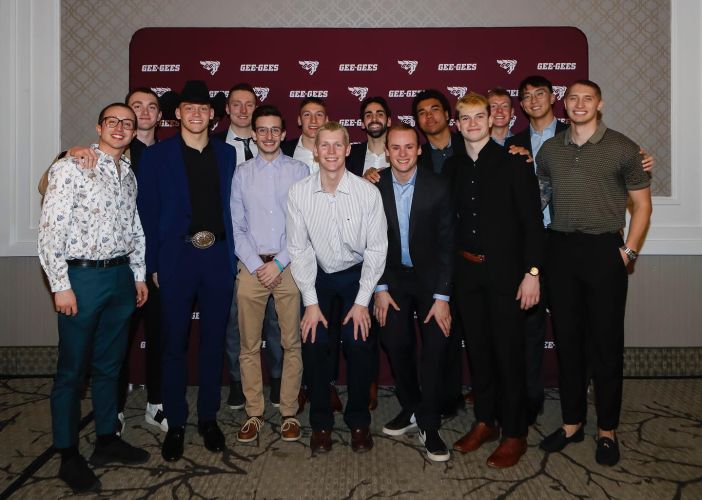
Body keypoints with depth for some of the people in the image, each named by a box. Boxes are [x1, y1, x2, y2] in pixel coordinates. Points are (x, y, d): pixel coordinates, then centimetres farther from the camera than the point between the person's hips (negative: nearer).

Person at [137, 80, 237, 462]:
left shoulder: (227, 154, 9)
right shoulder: (156, 155, 2)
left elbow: (232, 206, 8)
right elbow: (148, 212, 0)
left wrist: (233, 255, 0)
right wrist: (152, 264, -4)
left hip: (218, 257, 2)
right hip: (176, 257, -2)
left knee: (213, 342, 10)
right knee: (174, 344, 5)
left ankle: (208, 418, 25)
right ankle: (175, 424, 20)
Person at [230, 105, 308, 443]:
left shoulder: (299, 171, 5)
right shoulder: (242, 173, 9)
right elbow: (236, 226, 5)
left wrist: (279, 263, -8)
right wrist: (256, 266, -6)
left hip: (289, 265, -1)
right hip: (251, 266, 1)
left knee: (292, 343, 3)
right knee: (249, 345, 5)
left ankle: (289, 412, 16)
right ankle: (254, 413, 18)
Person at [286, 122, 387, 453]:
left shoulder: (368, 192, -18)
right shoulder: (299, 193, -15)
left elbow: (376, 249, -11)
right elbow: (298, 249, -8)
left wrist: (362, 301, -12)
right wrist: (311, 302, -10)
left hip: (356, 273, -1)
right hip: (317, 275, 1)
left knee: (358, 344, -10)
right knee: (313, 343, -9)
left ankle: (359, 421, 13)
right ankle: (320, 422, 12)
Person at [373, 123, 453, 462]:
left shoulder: (437, 188, -13)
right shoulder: (374, 187, -8)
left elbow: (446, 244, -11)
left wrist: (442, 296, -14)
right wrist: (380, 287, -5)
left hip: (430, 278, -1)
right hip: (392, 278, 2)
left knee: (435, 348, -5)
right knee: (396, 345, 2)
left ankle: (428, 425, 8)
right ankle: (410, 410, 25)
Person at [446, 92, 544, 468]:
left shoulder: (513, 162, -5)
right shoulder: (452, 167, 8)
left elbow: (532, 220, -8)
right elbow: (451, 221, 10)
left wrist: (532, 272, -13)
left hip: (505, 271, -4)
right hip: (466, 271, 4)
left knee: (508, 352, 2)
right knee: (477, 349, 13)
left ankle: (514, 434, 18)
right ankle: (484, 422, 29)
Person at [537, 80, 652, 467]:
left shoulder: (622, 148, 1)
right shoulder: (549, 149, 10)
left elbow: (641, 204, 4)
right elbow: (537, 197, 16)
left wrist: (628, 251, -5)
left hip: (604, 250, -3)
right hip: (561, 249, 3)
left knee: (605, 341, 3)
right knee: (566, 338, 9)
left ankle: (607, 430, 18)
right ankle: (572, 423, 24)